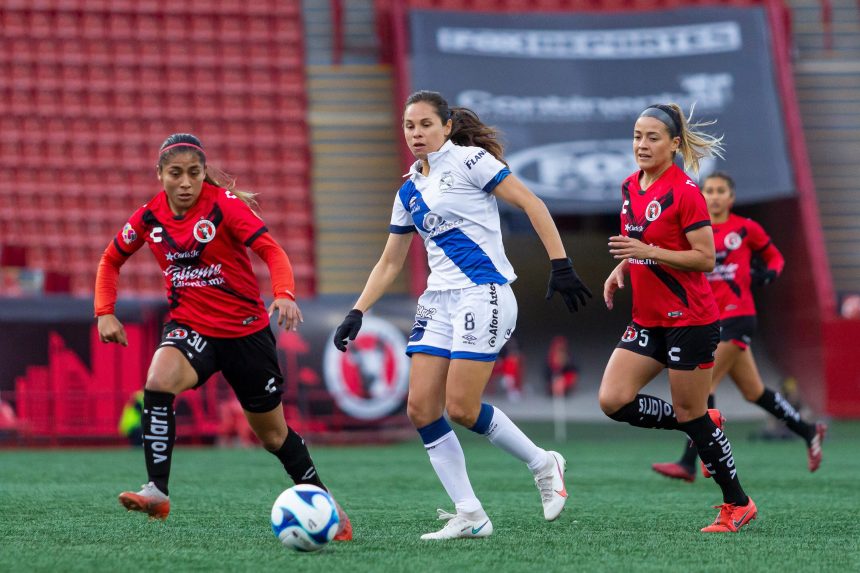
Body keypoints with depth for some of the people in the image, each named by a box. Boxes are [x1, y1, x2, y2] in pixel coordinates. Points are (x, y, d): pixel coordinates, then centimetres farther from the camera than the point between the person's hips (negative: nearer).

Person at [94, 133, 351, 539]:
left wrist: (284, 294, -40)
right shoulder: (149, 217, -3)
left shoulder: (223, 204, -14)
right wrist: (104, 312, -1)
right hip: (189, 327, 2)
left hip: (246, 330, -2)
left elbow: (271, 251, -22)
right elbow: (111, 260, 12)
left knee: (273, 434, 8)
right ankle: (157, 493, -32)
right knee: (157, 383, -31)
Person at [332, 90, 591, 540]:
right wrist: (357, 312, 15)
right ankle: (469, 516, 2)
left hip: (482, 293, -8)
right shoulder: (409, 191, 17)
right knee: (420, 408, -4)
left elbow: (530, 203, -7)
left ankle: (543, 465, 11)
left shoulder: (469, 160, -4)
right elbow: (389, 263, 23)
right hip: (439, 301, 8)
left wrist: (560, 264, -14)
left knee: (461, 409, -13)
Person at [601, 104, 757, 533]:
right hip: (648, 318, 8)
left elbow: (705, 258, -17)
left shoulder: (684, 191, -15)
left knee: (689, 414, -2)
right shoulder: (630, 187, 9)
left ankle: (738, 505, 14)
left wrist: (647, 252, -23)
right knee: (613, 401, -5)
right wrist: (621, 269, 4)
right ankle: (704, 424, 16)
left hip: (689, 319, -8)